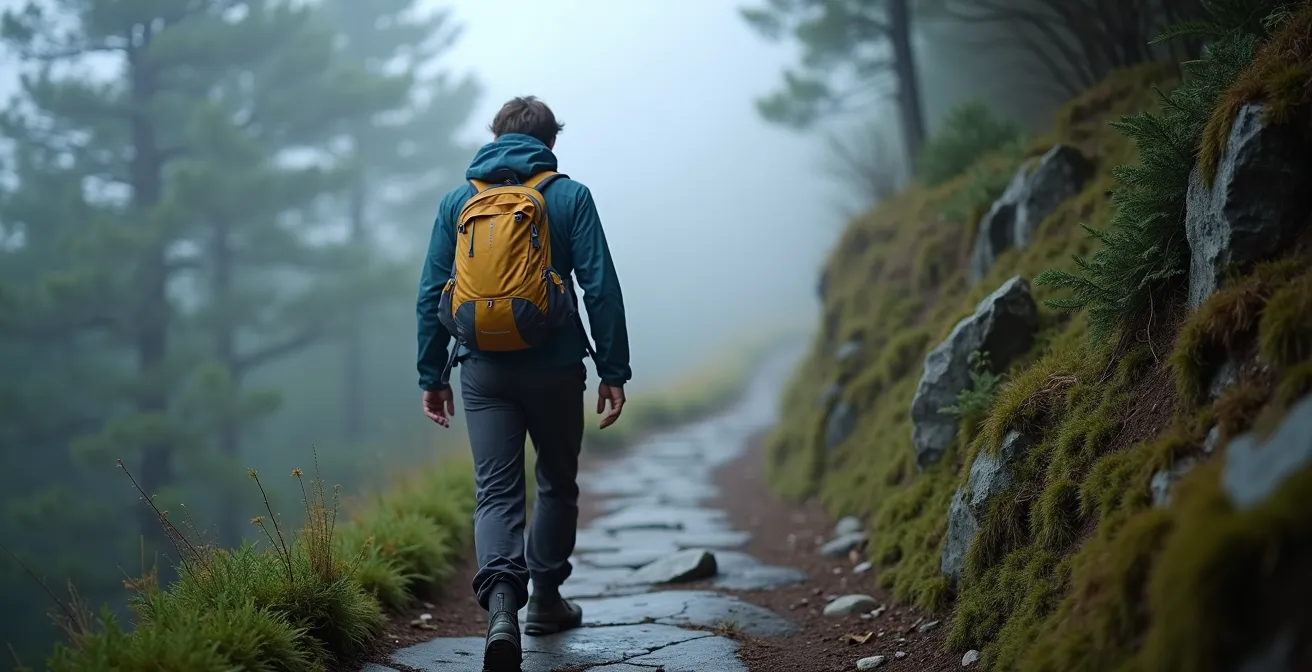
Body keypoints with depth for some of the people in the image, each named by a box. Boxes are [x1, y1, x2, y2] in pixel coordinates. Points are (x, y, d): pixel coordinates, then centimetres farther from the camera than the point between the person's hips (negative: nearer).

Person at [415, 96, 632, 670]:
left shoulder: (457, 201, 7)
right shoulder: (569, 197, -1)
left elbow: (431, 293, 6)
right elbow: (601, 288, -7)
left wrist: (432, 375, 12)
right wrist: (613, 372, -3)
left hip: (484, 370, 2)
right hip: (554, 366, -1)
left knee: (496, 493, 1)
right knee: (557, 486, 18)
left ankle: (501, 605, -22)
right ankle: (545, 601, 28)